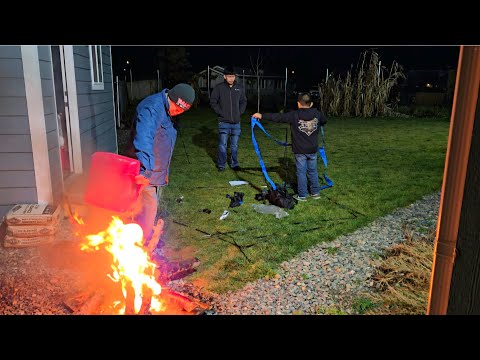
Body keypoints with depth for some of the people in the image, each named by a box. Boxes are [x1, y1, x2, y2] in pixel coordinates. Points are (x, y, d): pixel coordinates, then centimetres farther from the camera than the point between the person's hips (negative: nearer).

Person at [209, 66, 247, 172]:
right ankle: (221, 164, 12)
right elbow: (213, 102, 0)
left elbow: (243, 101, 16)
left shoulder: (239, 88, 4)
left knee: (235, 145, 10)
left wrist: (240, 112, 5)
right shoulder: (219, 88, -5)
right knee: (222, 144, 0)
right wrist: (220, 112, -6)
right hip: (224, 122, -3)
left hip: (236, 122, 3)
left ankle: (234, 164, 21)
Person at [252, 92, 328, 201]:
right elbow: (324, 121, 21)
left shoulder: (294, 115, -12)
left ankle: (302, 195, 12)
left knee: (301, 172, 5)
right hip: (313, 149, 4)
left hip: (300, 150, -3)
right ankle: (315, 192, 25)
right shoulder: (317, 114, 0)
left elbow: (278, 117, -11)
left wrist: (261, 116, -5)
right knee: (313, 171, 17)